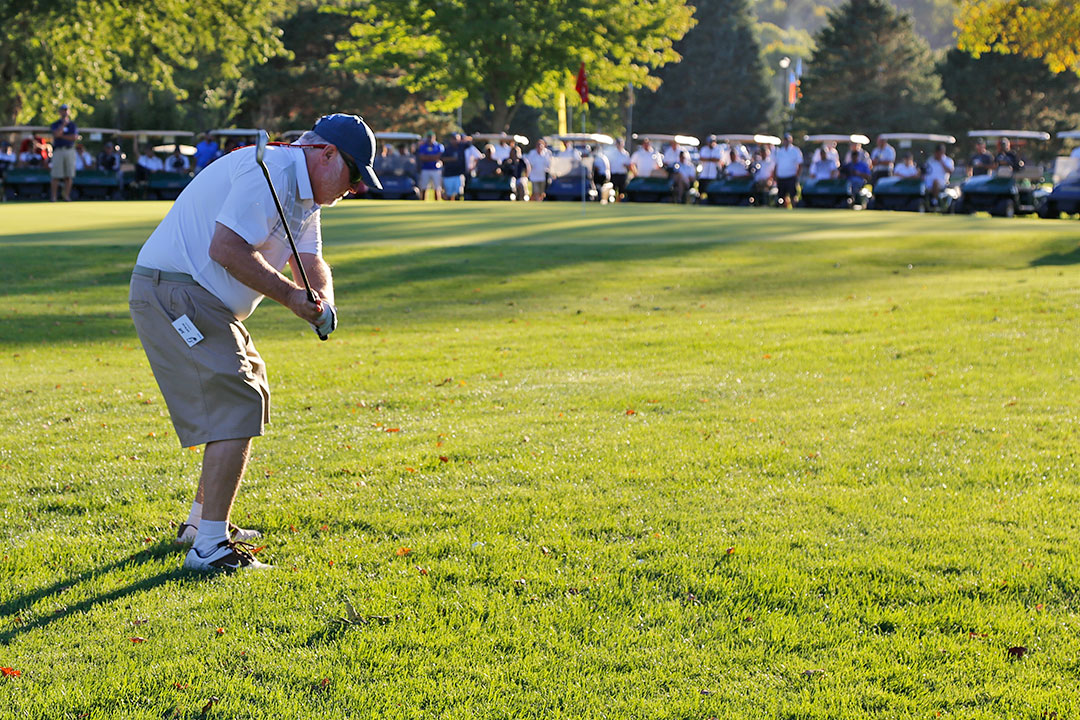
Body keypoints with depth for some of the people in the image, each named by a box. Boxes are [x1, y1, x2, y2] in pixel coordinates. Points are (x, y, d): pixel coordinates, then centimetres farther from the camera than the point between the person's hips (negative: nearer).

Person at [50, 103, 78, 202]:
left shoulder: (73, 124, 13)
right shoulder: (55, 124, 8)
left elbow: (75, 137, -3)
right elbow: (56, 134, -13)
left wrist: (62, 136, -6)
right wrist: (64, 123, -6)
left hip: (70, 150, 2)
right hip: (58, 151, -2)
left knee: (69, 175, -2)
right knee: (56, 176, -6)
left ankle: (66, 196, 4)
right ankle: (53, 197, -3)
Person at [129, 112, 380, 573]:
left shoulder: (304, 194, 16)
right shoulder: (270, 171, -19)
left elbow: (311, 261, 16)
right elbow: (226, 248, -27)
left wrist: (323, 299, -7)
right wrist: (291, 297, -20)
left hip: (204, 305, 12)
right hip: (173, 294, -12)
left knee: (251, 395, 22)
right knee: (237, 407, -16)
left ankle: (202, 521, 34)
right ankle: (209, 547, -14)